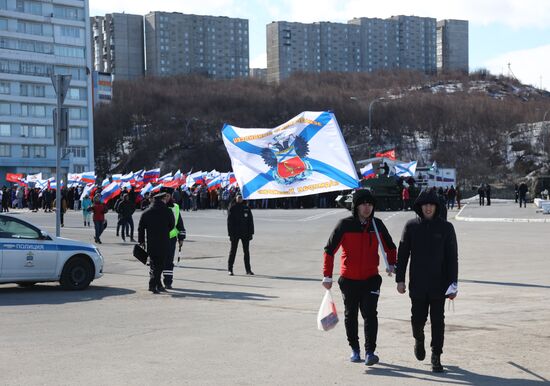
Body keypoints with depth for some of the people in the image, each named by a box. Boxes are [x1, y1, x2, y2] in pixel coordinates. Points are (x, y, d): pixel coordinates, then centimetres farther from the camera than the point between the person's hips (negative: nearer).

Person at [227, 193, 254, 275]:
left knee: (246, 251, 6)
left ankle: (248, 269, 11)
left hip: (245, 234, 3)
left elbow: (250, 221, 8)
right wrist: (230, 233, -12)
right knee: (233, 251, 2)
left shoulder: (246, 208, 8)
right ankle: (230, 269, 10)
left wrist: (250, 233, 1)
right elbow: (229, 222, -5)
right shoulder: (232, 208, -1)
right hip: (235, 234, -3)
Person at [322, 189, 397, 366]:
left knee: (370, 314, -11)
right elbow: (329, 250, -6)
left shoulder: (377, 224, 1)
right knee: (351, 315, 13)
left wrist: (391, 264, 3)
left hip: (371, 279, 0)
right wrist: (327, 276, -10)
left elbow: (390, 246, 17)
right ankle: (354, 348, 29)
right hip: (349, 280, 0)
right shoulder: (345, 225, -8)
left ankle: (370, 352, -11)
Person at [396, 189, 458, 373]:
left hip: (439, 284, 0)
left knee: (437, 321, 2)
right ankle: (419, 340, 36)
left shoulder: (445, 227, -1)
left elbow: (452, 257, 0)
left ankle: (436, 357, 12)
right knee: (418, 319, 4)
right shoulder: (411, 226, 0)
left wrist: (453, 284, -5)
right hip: (417, 284, 1)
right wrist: (400, 279, -1)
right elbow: (402, 254, 4)